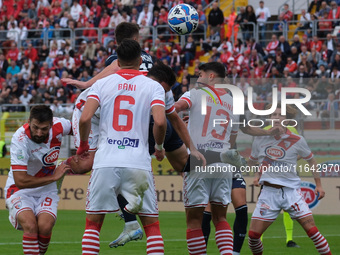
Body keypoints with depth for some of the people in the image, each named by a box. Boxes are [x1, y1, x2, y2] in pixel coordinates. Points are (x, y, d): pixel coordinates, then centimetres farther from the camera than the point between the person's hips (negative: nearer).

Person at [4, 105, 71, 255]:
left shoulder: (58, 126, -13)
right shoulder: (20, 140, -26)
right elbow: (20, 181, -27)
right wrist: (54, 176, -20)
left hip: (46, 191, 3)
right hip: (21, 191, -3)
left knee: (45, 227, -22)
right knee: (30, 226, -30)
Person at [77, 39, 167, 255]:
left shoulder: (102, 84, 7)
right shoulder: (153, 87, 4)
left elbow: (85, 118, -6)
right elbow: (160, 122, -10)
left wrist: (83, 144, 13)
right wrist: (159, 147, 9)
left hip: (106, 162, 1)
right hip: (138, 162, -1)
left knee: (93, 223, 11)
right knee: (152, 224, 9)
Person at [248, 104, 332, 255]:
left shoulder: (297, 141, -2)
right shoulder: (260, 139, 3)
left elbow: (311, 160, 14)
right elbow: (252, 162, 22)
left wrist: (318, 184, 13)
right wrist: (258, 175, 6)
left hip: (291, 191, -2)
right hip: (268, 193, 2)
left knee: (311, 229, -11)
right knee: (253, 234, -6)